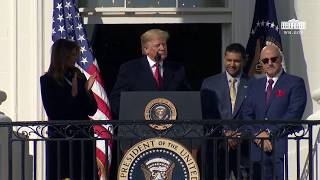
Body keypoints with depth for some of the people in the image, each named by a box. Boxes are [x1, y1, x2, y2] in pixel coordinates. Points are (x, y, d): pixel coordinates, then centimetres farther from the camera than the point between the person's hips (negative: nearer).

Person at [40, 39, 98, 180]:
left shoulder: (79, 77, 9)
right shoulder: (47, 80, -2)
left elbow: (92, 110, 8)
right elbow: (53, 113, -9)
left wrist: (87, 91, -9)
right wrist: (72, 95, -13)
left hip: (83, 135, 4)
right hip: (60, 137, -4)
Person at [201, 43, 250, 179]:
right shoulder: (210, 84, 11)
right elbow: (207, 115, 5)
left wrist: (241, 135, -9)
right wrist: (225, 134, -6)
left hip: (244, 146, -1)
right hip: (217, 146, 1)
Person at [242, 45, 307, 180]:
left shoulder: (295, 83, 3)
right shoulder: (255, 86, 19)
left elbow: (294, 114, -8)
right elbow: (247, 115, 13)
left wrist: (269, 132, -11)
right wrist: (258, 135, -6)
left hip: (283, 149, -4)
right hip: (259, 148, 5)